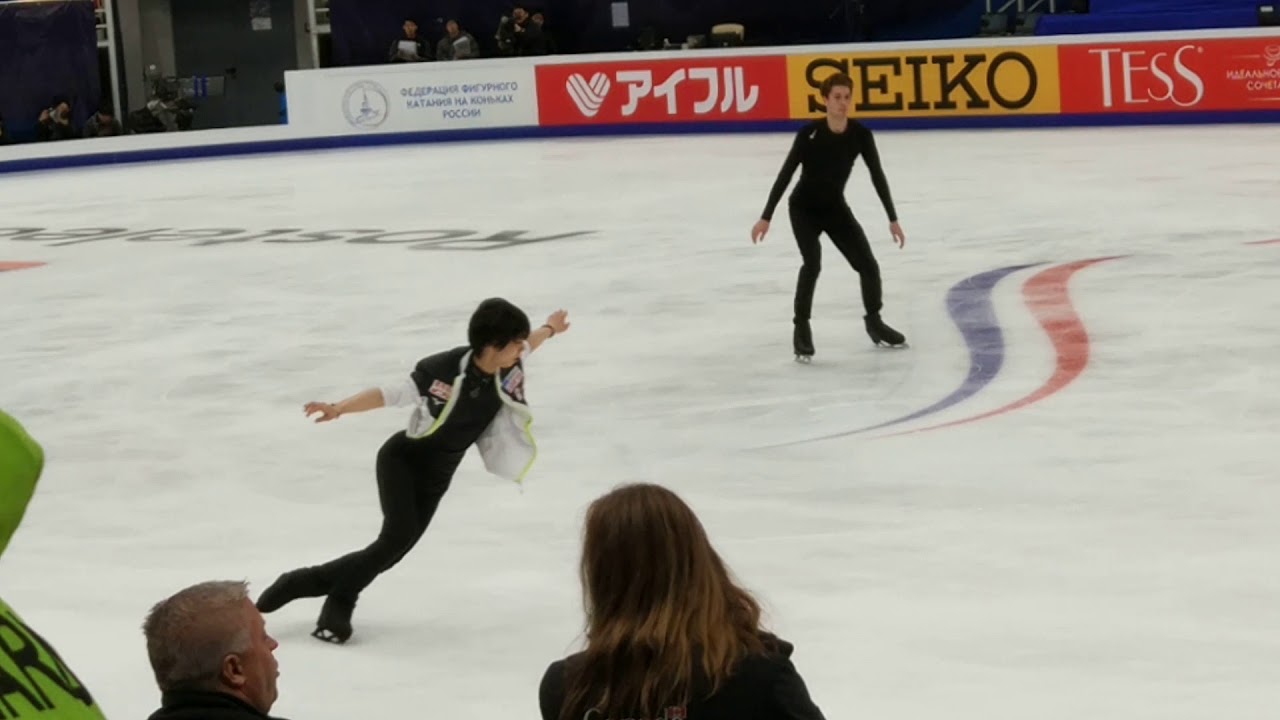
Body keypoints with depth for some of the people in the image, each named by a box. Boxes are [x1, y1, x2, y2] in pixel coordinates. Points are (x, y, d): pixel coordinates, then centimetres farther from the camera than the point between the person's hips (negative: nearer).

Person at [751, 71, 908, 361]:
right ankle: (801, 328, -14)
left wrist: (893, 219, -3)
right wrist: (766, 217, -19)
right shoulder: (809, 133, -24)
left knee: (868, 265, 1)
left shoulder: (860, 134, -14)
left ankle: (874, 321, 26)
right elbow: (786, 174, -18)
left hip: (835, 207, 4)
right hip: (804, 208, -4)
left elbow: (877, 175, -5)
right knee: (812, 263, -26)